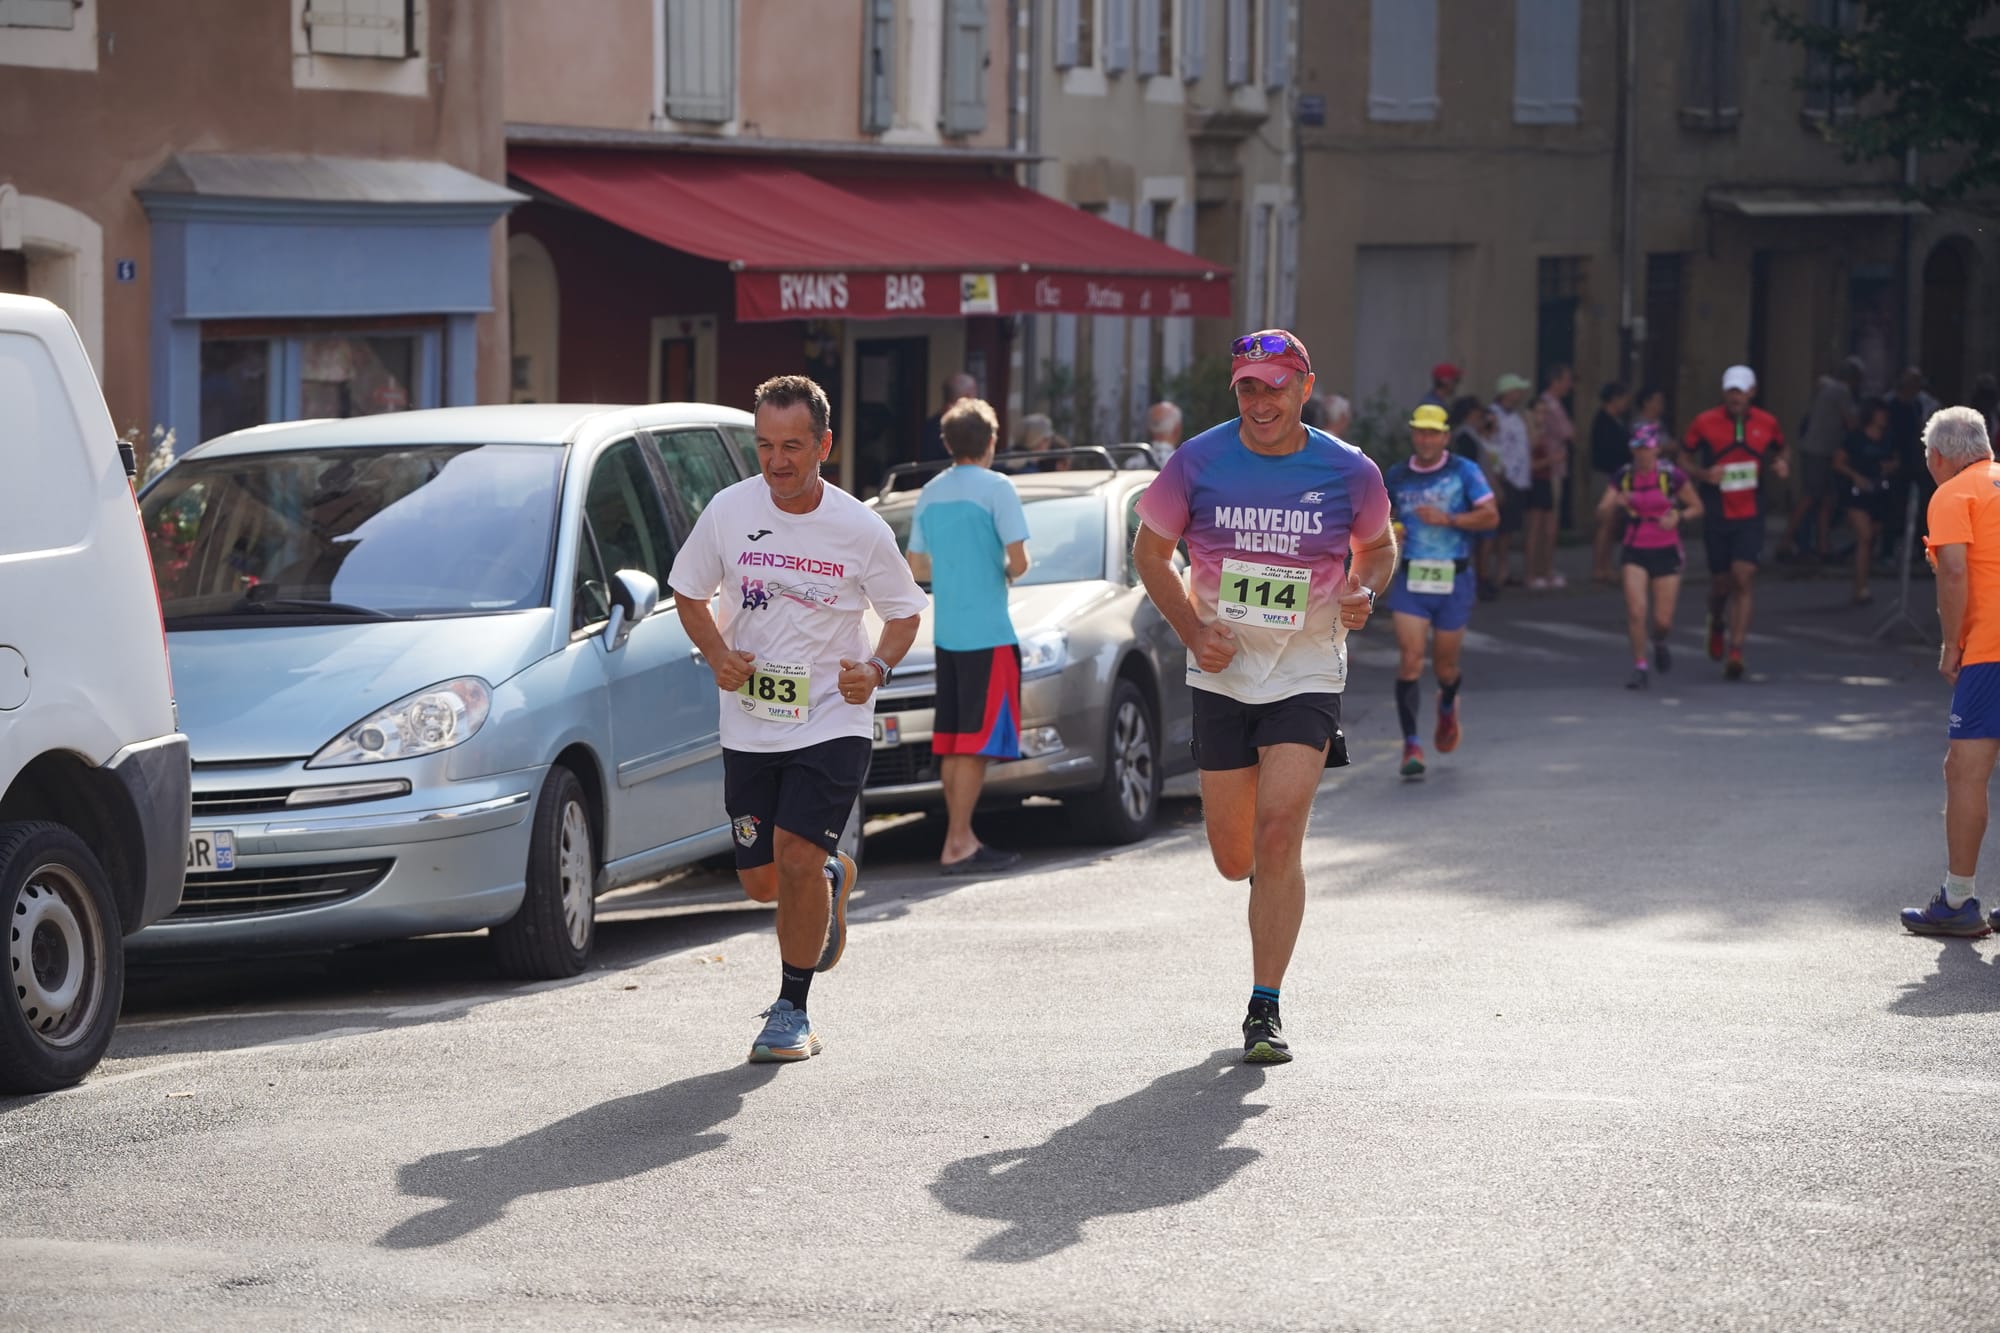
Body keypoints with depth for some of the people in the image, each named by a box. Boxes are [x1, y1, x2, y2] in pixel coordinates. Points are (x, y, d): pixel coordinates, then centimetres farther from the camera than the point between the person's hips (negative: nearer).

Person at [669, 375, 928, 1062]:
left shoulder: (860, 529, -8)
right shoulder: (730, 510, -4)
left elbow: (904, 611, 5)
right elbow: (688, 592, 11)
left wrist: (876, 668, -14)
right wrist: (718, 655, -7)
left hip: (833, 720, -3)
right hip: (749, 724, 3)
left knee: (796, 856, -19)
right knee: (761, 880, 7)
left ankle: (792, 1011, -3)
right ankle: (832, 878, 45)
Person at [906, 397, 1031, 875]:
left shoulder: (930, 493, 10)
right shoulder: (996, 488, -9)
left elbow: (917, 569, 13)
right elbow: (1018, 561, -14)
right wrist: (1010, 572, 7)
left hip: (946, 633, 7)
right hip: (988, 632, -7)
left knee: (953, 742, 10)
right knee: (977, 742, -6)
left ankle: (963, 839, 13)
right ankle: (957, 845, -9)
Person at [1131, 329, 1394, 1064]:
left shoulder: (1349, 472, -6)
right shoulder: (1197, 462, -6)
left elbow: (1378, 545, 13)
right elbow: (1150, 550, 7)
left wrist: (1363, 590, -9)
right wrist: (1191, 629, -7)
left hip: (1307, 676, -2)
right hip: (1223, 674, 2)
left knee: (1279, 837, -15)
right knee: (1233, 857, 7)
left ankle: (1265, 1009, -8)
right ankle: (1272, 882, 46)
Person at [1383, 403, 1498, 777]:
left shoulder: (1464, 472, -2)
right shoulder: (1397, 476, 7)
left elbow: (1491, 516, -7)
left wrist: (1448, 519, -19)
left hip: (1453, 580, -1)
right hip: (1410, 579, 1)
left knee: (1444, 666, 9)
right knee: (1410, 658, -14)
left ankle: (1448, 704, 46)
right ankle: (1411, 745, -12)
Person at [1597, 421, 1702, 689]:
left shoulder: (1671, 476, -7)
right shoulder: (1623, 477, -1)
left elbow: (1697, 508, 3)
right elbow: (1601, 516, -4)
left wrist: (1677, 517, -16)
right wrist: (1615, 503, -24)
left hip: (1666, 553, -1)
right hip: (1634, 552, 1)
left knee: (1663, 621, 0)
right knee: (1635, 610, -16)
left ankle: (1660, 644, 36)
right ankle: (1640, 666, -2)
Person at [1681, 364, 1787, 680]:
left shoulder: (1767, 424, 3)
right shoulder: (1704, 423, -2)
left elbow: (1778, 452, 20)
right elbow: (1684, 461, 5)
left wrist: (1781, 467, -3)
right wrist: (1704, 474, -15)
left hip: (1750, 516, 0)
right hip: (1716, 516, 0)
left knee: (1743, 581, -13)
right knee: (1720, 585, 7)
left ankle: (1736, 654, -13)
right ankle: (1717, 624, 42)